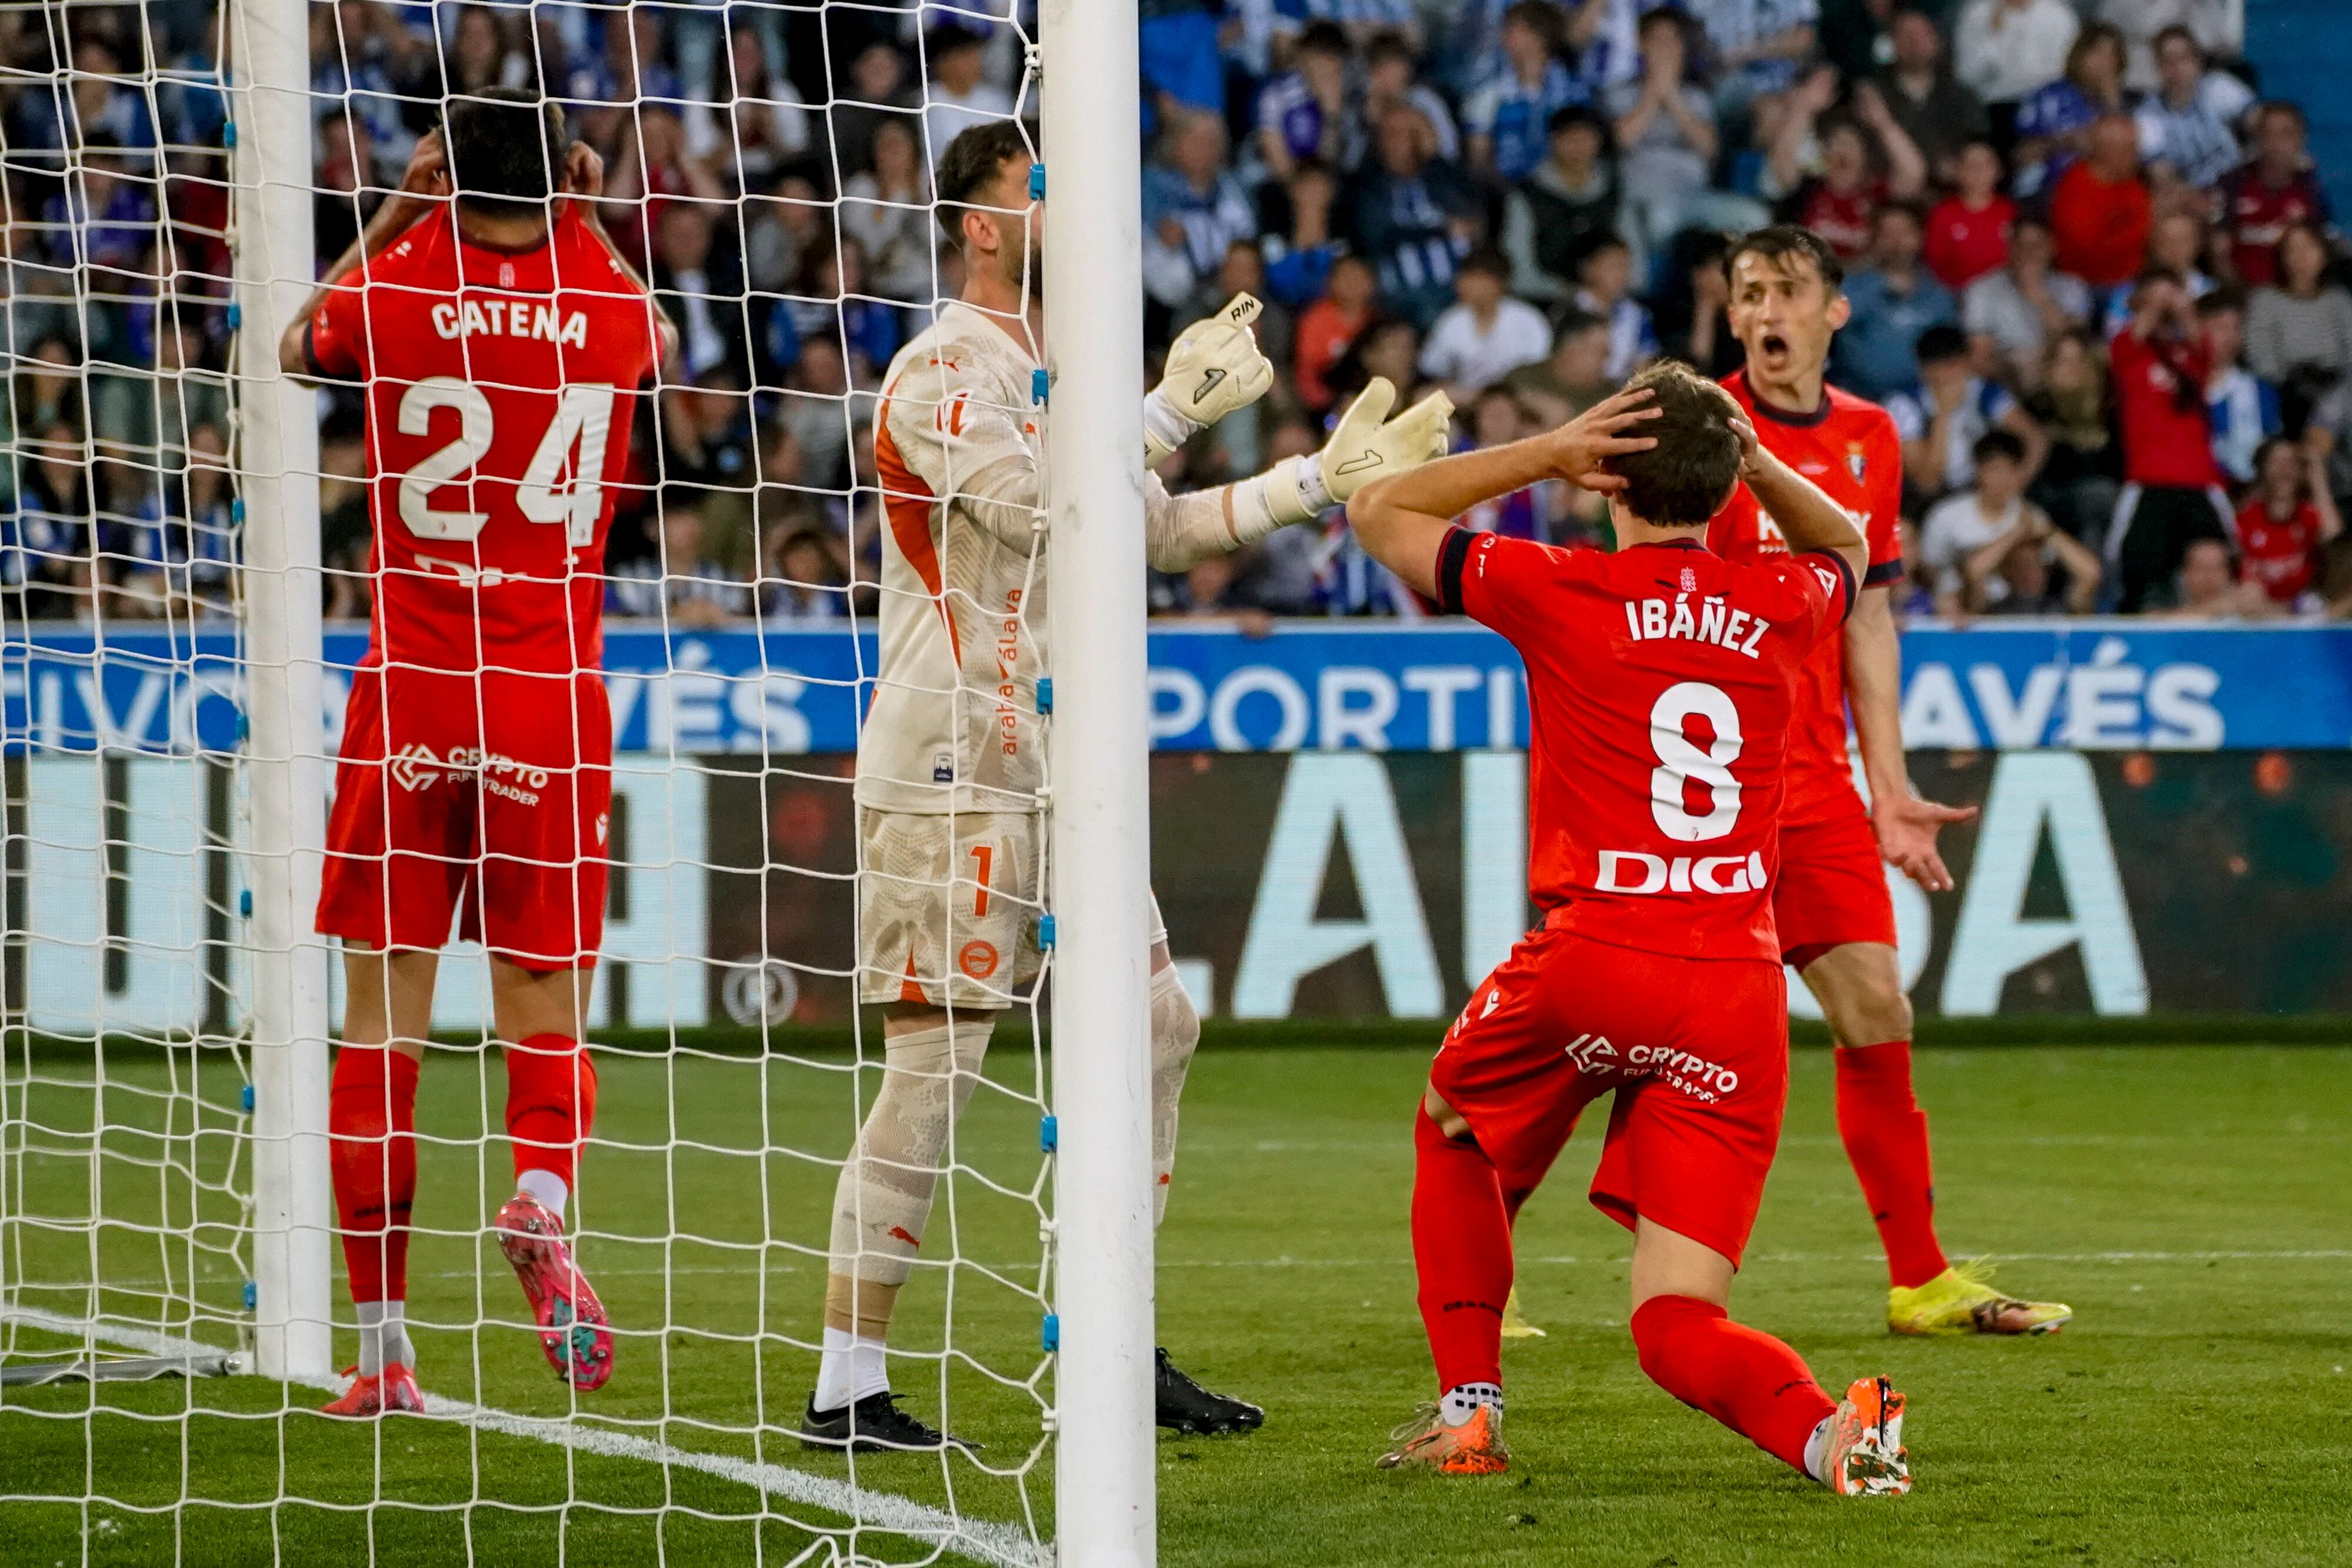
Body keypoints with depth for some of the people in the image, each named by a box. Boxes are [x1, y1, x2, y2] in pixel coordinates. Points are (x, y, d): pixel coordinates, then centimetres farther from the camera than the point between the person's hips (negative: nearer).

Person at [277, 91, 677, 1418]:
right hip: (556, 708, 1)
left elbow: (297, 347, 20)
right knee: (546, 1005, 8)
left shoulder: (396, 296, -3)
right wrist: (588, 226, 25)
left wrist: (387, 223, 21)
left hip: (411, 701, -1)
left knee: (384, 1021, 5)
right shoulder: (607, 310, 1)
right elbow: (662, 343, 27)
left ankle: (384, 1346, 5)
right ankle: (546, 1191, -24)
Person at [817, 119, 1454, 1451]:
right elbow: (1038, 509, -25)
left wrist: (1323, 481, 19)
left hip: (1059, 765, 9)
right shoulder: (943, 371, -11)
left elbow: (1163, 531, 24)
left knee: (1153, 1027, 10)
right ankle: (848, 1385, -7)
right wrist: (1178, 407, -22)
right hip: (955, 768, -9)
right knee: (937, 1060, -10)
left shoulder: (1065, 371, 17)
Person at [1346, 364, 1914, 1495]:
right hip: (1738, 991, 3)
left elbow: (1378, 510, 14)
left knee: (1453, 1135, 31)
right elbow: (1847, 544, 36)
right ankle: (1827, 1429, -28)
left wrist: (1544, 454, 6)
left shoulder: (1561, 593, -1)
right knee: (1676, 1326, 2)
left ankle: (1467, 1410, 23)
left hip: (1589, 961, -3)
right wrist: (1755, 464, 18)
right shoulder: (1782, 607, 9)